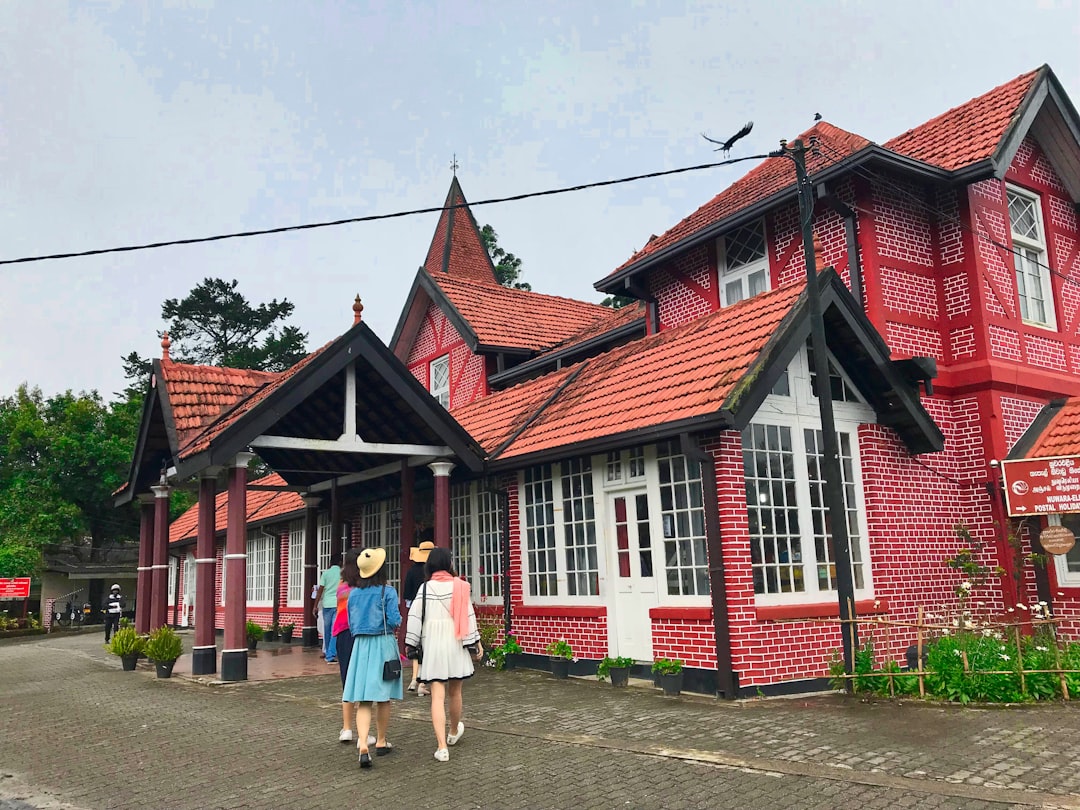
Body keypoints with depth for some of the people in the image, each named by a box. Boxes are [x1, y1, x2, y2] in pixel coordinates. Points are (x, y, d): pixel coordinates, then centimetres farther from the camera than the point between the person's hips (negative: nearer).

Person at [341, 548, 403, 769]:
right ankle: (381, 742, 24)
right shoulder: (387, 592, -9)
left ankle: (363, 746, -15)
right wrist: (397, 622, 8)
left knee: (363, 700, 0)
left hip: (360, 645, 3)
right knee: (383, 698, 12)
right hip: (383, 644, -3)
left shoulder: (353, 593, 4)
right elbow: (394, 621, -13)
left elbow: (351, 624, 8)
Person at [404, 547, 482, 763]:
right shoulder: (460, 586, -4)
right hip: (455, 643, 0)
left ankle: (442, 746, -9)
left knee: (437, 696, -1)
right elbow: (468, 615, -3)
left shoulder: (425, 588, -2)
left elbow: (415, 617, -3)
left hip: (432, 645, 0)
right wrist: (475, 641, 5)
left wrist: (410, 643, 5)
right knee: (455, 692, 18)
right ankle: (454, 732, 40)